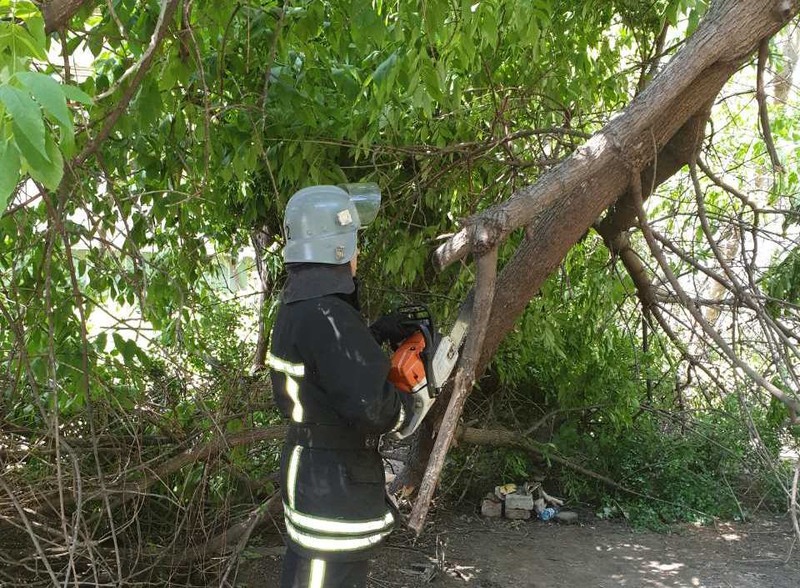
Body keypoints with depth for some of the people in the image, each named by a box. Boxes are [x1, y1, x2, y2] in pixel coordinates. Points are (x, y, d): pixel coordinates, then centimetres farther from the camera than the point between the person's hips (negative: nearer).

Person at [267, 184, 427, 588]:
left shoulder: (297, 308, 5)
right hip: (336, 483, -10)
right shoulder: (326, 315, -25)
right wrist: (407, 408, -9)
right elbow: (369, 403, -29)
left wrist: (375, 334, 9)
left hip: (305, 464, 10)